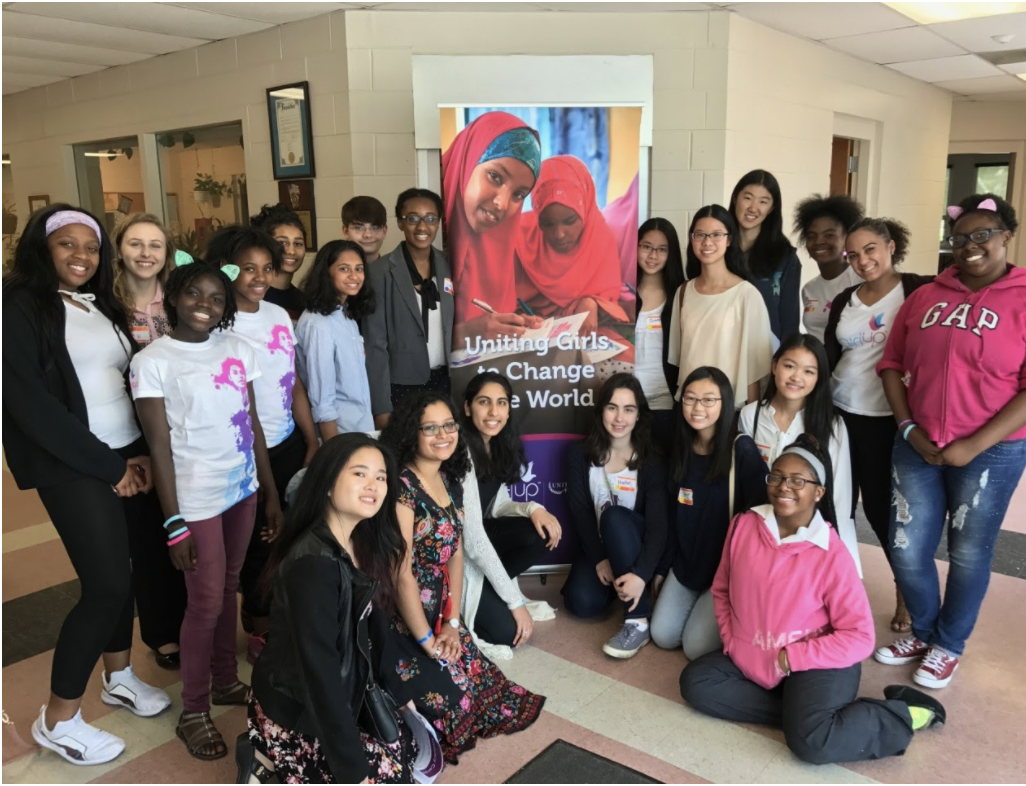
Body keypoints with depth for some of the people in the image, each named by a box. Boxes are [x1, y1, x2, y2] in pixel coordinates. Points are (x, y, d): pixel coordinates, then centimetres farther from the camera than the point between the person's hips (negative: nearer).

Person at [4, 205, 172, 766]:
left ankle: (118, 677, 34)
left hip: (125, 457, 7)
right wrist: (107, 466, -13)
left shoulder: (103, 306, 13)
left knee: (117, 570, 13)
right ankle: (57, 720, 10)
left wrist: (141, 453, -3)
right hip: (71, 466, -6)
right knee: (107, 582, -8)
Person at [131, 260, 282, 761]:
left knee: (229, 589, 16)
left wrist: (271, 493, 8)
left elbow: (253, 424, 7)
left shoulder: (239, 350, 3)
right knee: (206, 603, 3)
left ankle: (226, 682, 36)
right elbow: (160, 446, -11)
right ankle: (193, 712, 21)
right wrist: (173, 523, -13)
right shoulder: (152, 361, -9)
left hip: (243, 489, 4)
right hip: (197, 499, -4)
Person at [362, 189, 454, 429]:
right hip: (401, 386, -4)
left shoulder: (450, 267, 5)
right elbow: (375, 343, -9)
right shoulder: (381, 272, -8)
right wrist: (381, 407, -12)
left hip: (444, 382, 4)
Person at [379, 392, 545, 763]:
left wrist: (452, 623, -1)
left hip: (438, 614, 8)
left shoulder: (451, 482, 5)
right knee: (447, 696, -11)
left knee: (478, 677, 0)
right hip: (398, 620, -8)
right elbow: (401, 572, -22)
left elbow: (456, 555, 7)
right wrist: (427, 641, -16)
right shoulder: (402, 487, -21)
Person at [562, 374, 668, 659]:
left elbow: (657, 525, -23)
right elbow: (580, 511, -8)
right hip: (599, 545, 2)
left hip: (633, 547, -2)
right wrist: (598, 559, -19)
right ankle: (615, 581, 11)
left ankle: (638, 622, -33)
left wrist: (641, 574, -38)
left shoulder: (650, 461, -14)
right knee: (582, 602, -27)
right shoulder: (581, 453, -6)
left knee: (614, 516, -36)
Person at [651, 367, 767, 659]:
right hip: (687, 562, 6)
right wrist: (662, 568, 10)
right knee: (663, 637, 2)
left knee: (696, 647, -9)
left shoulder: (742, 450, -19)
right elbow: (676, 516, 8)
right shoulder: (682, 448, 1)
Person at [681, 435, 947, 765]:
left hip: (817, 665, -6)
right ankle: (797, 710, -7)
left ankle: (903, 716, -3)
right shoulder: (744, 525, -6)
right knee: (696, 682, -10)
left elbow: (860, 637, -17)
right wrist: (731, 640, -3)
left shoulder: (832, 556, -19)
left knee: (811, 741, -28)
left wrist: (791, 658, -20)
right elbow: (722, 589, 9)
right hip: (750, 658, 6)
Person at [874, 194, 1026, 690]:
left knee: (969, 554, 11)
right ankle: (923, 631, 34)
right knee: (907, 550, 8)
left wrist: (973, 446, -16)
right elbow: (892, 364, 8)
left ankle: (949, 645, 33)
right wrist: (908, 428, -4)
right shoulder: (926, 297, 6)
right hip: (917, 447, 4)